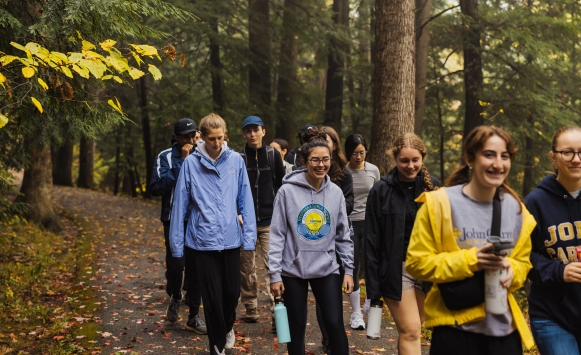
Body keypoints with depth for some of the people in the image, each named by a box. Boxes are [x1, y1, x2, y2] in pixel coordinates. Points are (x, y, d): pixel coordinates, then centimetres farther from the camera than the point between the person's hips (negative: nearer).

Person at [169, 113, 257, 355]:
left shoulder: (236, 161, -1)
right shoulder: (191, 163, -5)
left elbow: (245, 201, 2)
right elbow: (180, 205, -2)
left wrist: (249, 235, -2)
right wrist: (177, 243, -1)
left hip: (231, 240, 2)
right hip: (203, 242, -2)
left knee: (233, 291, 11)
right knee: (212, 297, 4)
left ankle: (227, 327, 42)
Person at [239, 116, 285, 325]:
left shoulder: (273, 155, 4)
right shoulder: (239, 158, 3)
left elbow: (281, 186, 7)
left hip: (270, 221, -1)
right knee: (246, 267, 6)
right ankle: (250, 309, 18)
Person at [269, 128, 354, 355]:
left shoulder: (336, 192, 0)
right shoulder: (288, 191, -10)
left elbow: (343, 235, 7)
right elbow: (277, 235, -8)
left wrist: (349, 269, 4)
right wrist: (274, 273, -10)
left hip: (327, 269, 2)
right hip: (294, 270, -2)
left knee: (335, 324, -3)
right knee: (297, 327, 8)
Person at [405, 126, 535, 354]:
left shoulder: (517, 210, 5)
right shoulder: (439, 204, -8)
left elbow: (523, 261, 16)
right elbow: (417, 262, -8)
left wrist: (511, 271, -8)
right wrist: (470, 259, -19)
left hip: (504, 328, 4)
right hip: (455, 328, -4)